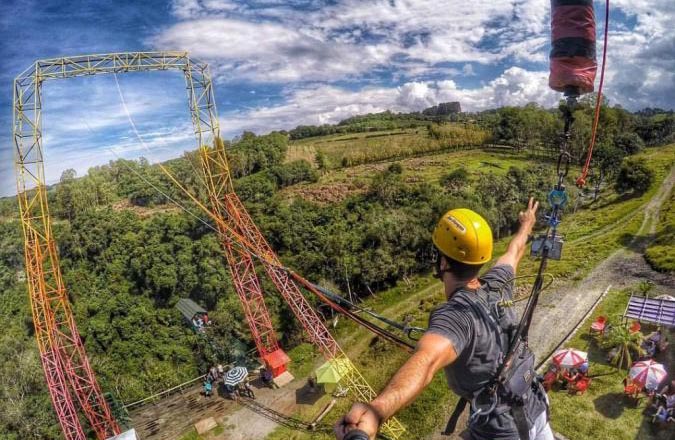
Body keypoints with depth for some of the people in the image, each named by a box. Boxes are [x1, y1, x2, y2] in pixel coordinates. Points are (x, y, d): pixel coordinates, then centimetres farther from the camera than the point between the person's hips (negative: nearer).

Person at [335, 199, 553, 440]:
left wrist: (376, 410, -74)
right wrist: (526, 225, 31)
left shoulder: (456, 314, -34)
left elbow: (427, 358, -56)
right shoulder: (496, 285, -12)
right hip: (536, 408, 7)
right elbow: (514, 251, 10)